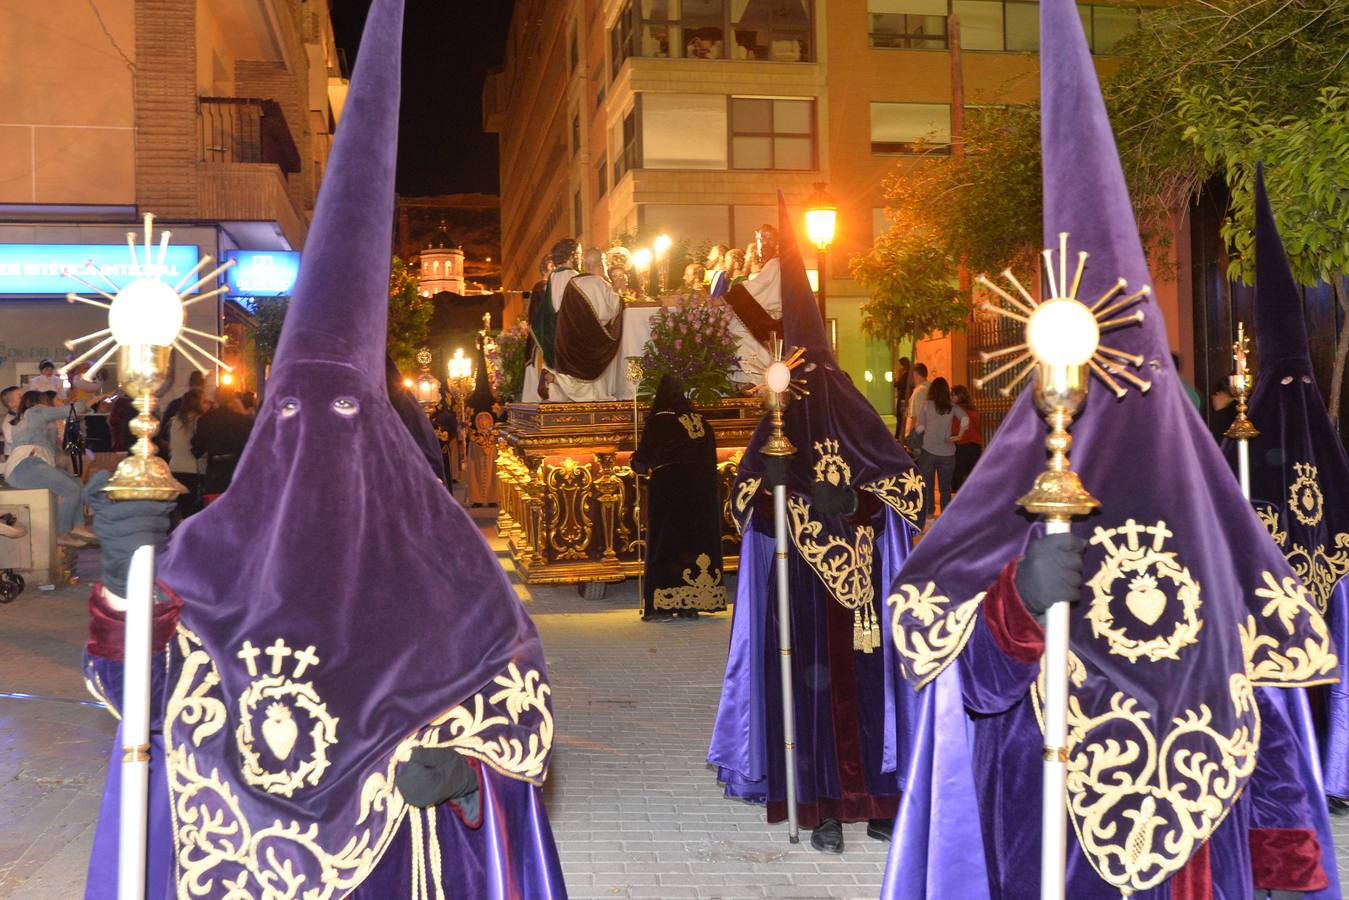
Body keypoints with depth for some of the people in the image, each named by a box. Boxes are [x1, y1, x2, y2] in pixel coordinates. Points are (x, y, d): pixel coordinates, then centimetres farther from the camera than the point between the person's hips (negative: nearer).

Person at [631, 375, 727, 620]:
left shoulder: (658, 422, -8)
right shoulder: (700, 421, 8)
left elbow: (643, 459, -8)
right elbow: (711, 457, 12)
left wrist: (638, 465, 13)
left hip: (668, 490, -4)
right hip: (702, 489, 5)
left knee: (666, 543, 1)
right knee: (699, 542, 8)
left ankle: (664, 604, -3)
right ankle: (692, 604, 7)